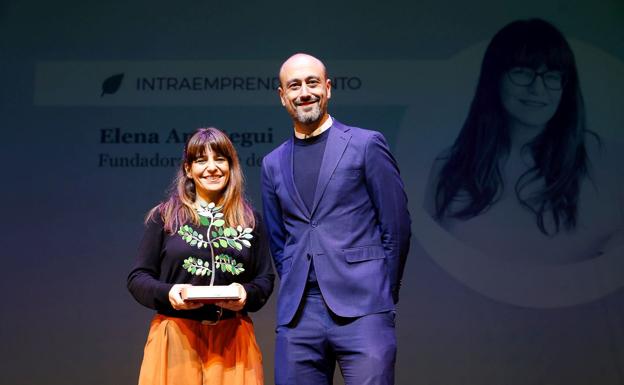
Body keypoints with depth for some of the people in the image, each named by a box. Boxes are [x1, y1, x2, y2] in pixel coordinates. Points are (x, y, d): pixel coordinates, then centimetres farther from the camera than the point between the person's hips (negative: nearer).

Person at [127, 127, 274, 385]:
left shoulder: (249, 220, 10)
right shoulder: (164, 216, 4)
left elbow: (265, 279, 12)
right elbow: (138, 278, 4)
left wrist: (247, 294, -10)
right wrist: (167, 293, -15)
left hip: (232, 338, 2)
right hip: (175, 338, -1)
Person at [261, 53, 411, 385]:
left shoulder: (366, 144, 2)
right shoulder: (273, 164, 14)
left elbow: (396, 226, 3)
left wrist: (384, 292, 6)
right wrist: (296, 292, 12)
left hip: (361, 309, -4)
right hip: (297, 315, 4)